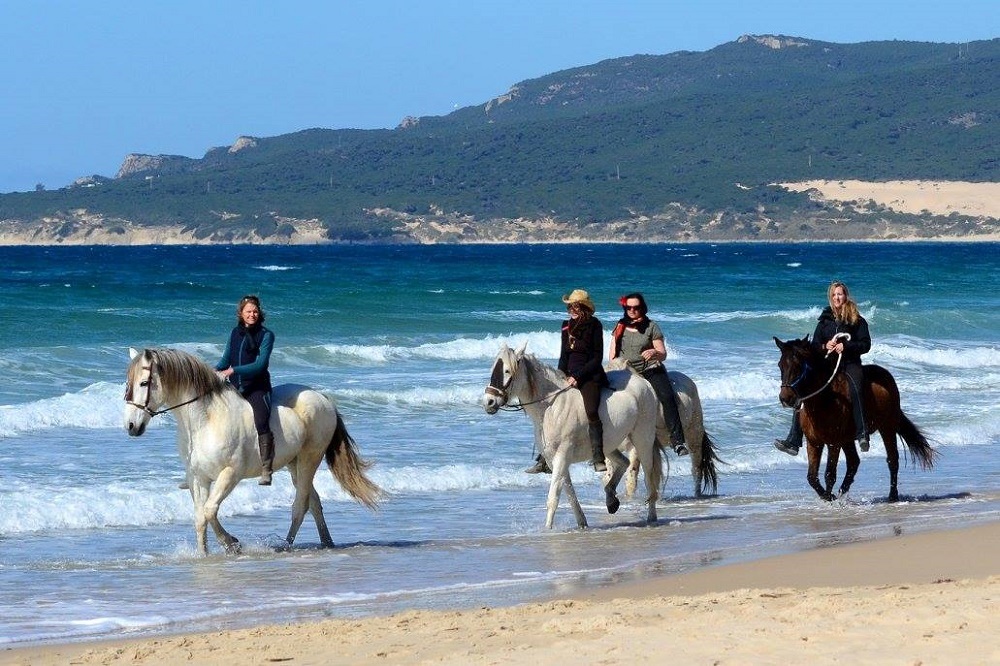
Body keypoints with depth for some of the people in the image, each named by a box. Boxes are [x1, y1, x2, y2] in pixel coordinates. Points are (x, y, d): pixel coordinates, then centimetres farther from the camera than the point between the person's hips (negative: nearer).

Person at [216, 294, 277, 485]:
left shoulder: (266, 335, -4)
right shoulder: (235, 332, 12)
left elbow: (261, 364, -14)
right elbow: (226, 360, 16)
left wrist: (233, 370, -23)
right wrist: (214, 371, -6)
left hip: (257, 388, -6)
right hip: (234, 387, 6)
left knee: (262, 423, -28)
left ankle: (266, 470, -30)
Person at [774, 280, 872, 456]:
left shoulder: (857, 320, 4)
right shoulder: (825, 320, 15)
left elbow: (866, 344, -2)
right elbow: (815, 345, 14)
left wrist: (845, 346, -16)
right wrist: (825, 346, -9)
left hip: (850, 363, -4)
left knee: (855, 390, -36)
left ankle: (862, 435, -36)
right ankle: (793, 442, -7)